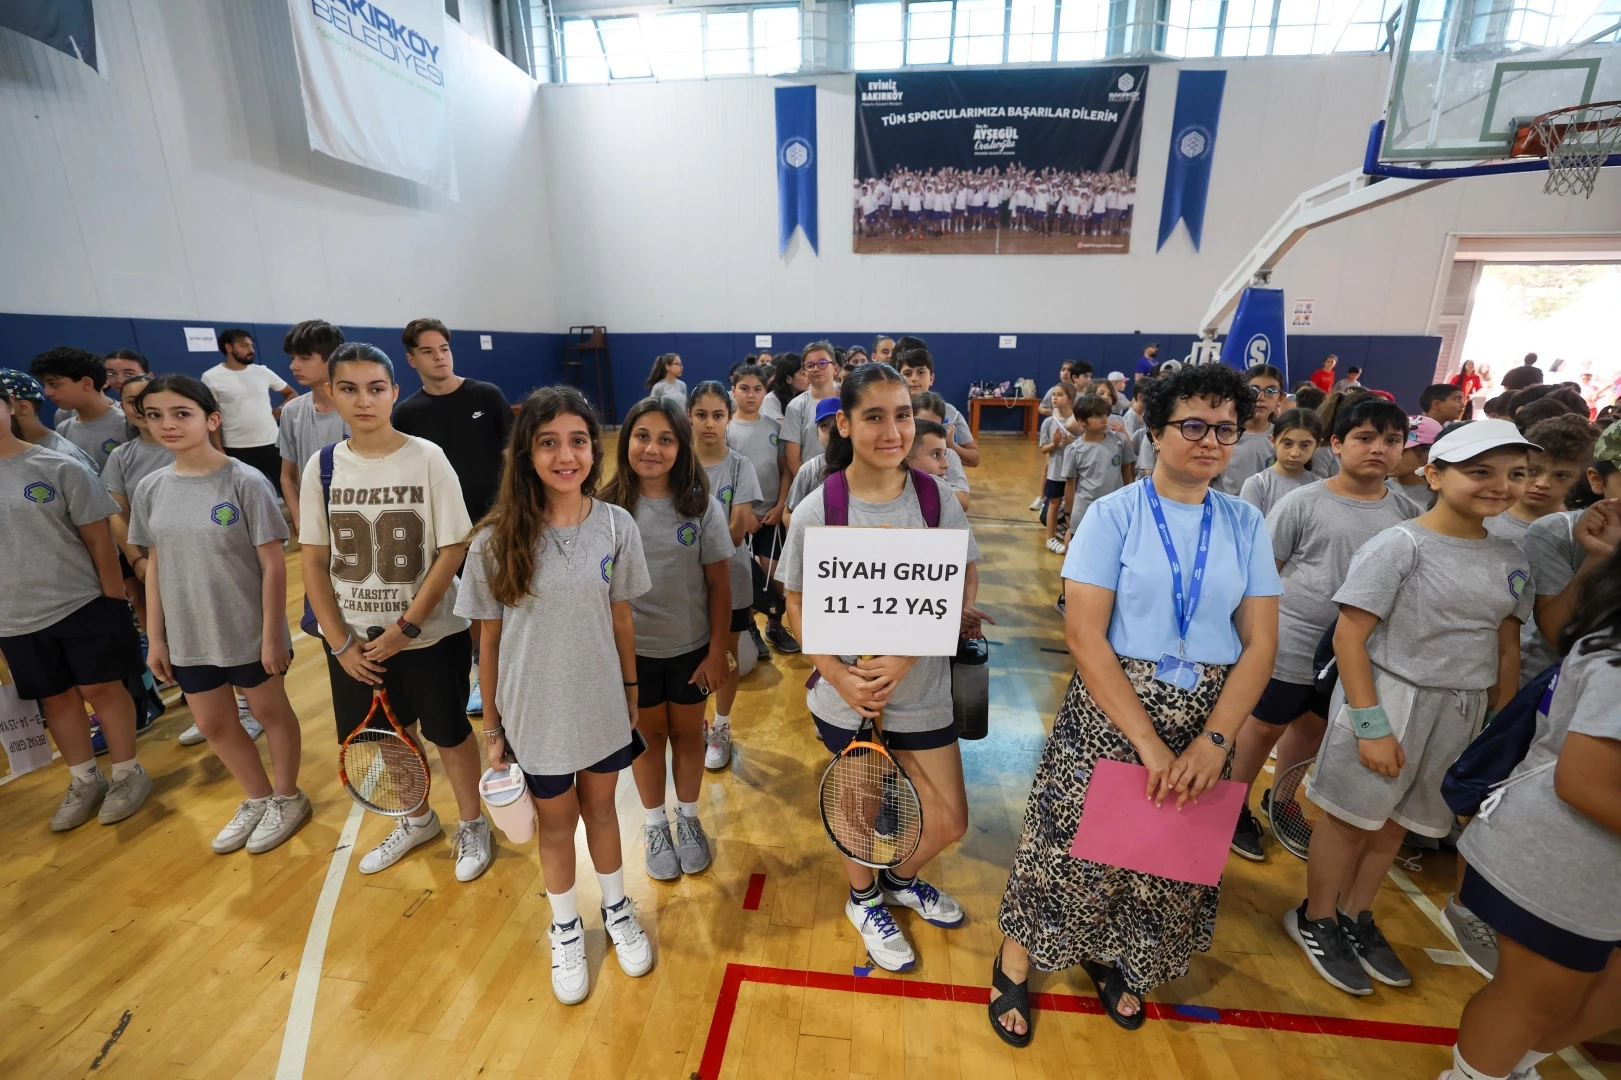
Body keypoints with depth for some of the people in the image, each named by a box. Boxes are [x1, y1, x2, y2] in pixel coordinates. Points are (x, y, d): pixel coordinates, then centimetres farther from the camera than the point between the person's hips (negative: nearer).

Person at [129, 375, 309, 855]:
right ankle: (258, 798, 39)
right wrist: (155, 638, 6)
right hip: (188, 636, 6)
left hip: (249, 631, -5)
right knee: (212, 724, 17)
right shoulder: (150, 489, 0)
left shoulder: (245, 482, -15)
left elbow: (273, 564, -14)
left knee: (270, 711, 13)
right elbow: (156, 566, 7)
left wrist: (272, 633, -14)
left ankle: (287, 799, 33)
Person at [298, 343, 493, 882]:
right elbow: (313, 561, 1)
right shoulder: (321, 467, -2)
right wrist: (341, 641, -5)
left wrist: (406, 626, -15)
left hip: (432, 633, -3)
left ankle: (471, 826, 34)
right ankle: (418, 820, 44)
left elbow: (452, 549, -13)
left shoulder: (427, 458, -12)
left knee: (448, 733, 10)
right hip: (355, 639, 4)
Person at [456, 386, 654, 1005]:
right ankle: (565, 931, 46)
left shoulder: (616, 527, -10)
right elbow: (489, 639, -6)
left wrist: (631, 693, 6)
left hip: (602, 709, 1)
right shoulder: (495, 542, -14)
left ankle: (617, 911, 48)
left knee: (601, 810, 21)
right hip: (535, 717, -1)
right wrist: (492, 728, 0)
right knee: (556, 823, 19)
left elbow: (621, 620, -1)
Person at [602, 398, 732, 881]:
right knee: (648, 734, 18)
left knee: (687, 733, 18)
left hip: (691, 647, 0)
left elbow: (719, 584, -6)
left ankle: (688, 819, 42)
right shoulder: (610, 506, -11)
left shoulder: (702, 506, -11)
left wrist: (717, 651, -6)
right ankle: (655, 826, 40)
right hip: (633, 649, 0)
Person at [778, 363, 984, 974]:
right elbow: (797, 607, -5)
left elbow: (964, 585, -8)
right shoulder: (816, 511, -12)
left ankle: (901, 879, 49)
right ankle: (865, 901, 53)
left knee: (949, 824, 13)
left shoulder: (936, 497, -8)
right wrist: (840, 675, -18)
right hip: (847, 696, -1)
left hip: (923, 691, 2)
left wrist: (906, 658, -20)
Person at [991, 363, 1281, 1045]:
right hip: (1109, 712, -4)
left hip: (1206, 721, 4)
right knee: (1074, 843, 6)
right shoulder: (1114, 514, -10)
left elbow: (1261, 644, -1)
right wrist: (1147, 741, -19)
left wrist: (1213, 739, -13)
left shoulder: (1245, 523, 1)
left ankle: (1114, 959, 46)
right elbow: (1084, 635, -16)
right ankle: (1016, 961, 32)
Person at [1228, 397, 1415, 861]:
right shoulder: (1302, 502, -11)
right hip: (1289, 644, -4)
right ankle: (1236, 808, 28)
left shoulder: (1407, 514, 1)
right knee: (1264, 725, 9)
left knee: (1311, 726, 20)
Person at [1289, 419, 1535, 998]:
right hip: (1389, 698, -6)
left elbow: (1507, 649, 13)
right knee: (1353, 816, 6)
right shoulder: (1400, 545, -15)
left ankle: (1356, 916, 37)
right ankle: (1315, 919, 27)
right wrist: (1372, 726, -19)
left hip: (1461, 712, 6)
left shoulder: (1510, 560, 6)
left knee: (1397, 822, 17)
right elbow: (1349, 636, -18)